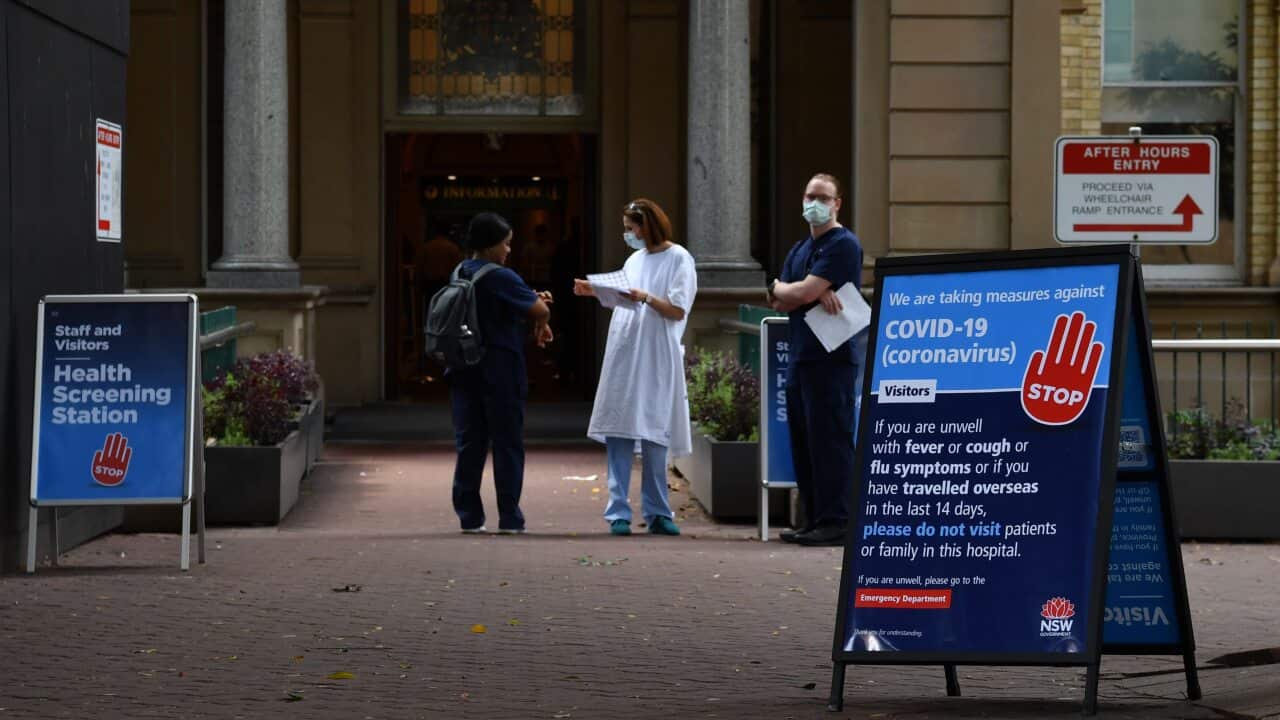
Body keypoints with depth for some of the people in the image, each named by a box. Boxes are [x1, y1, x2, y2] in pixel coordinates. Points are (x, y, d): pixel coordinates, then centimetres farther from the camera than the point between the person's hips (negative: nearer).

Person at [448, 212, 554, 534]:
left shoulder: (460, 274, 9)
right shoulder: (500, 277, -15)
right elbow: (540, 310, -19)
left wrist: (534, 300, 6)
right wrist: (541, 324, 4)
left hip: (464, 371, 6)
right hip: (499, 373, -6)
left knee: (469, 445, 8)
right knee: (507, 444, 2)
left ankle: (469, 516, 8)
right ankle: (509, 517, 3)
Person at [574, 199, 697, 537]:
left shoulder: (678, 259, -1)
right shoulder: (634, 260, 17)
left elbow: (677, 310, -8)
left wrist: (646, 297, -21)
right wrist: (596, 291, 9)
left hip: (656, 358, -5)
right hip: (622, 355, 5)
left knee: (654, 435, 0)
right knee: (618, 433, -2)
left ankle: (657, 512, 8)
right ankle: (618, 511, -3)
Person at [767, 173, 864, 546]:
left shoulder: (843, 245, -7)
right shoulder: (800, 250, 20)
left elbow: (804, 292, -16)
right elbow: (780, 304, 8)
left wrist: (778, 287, 5)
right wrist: (815, 293, -9)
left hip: (832, 358, -9)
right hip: (801, 357, 9)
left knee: (830, 441, -9)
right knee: (803, 442, 9)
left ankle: (835, 522, -7)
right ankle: (814, 520, 15)